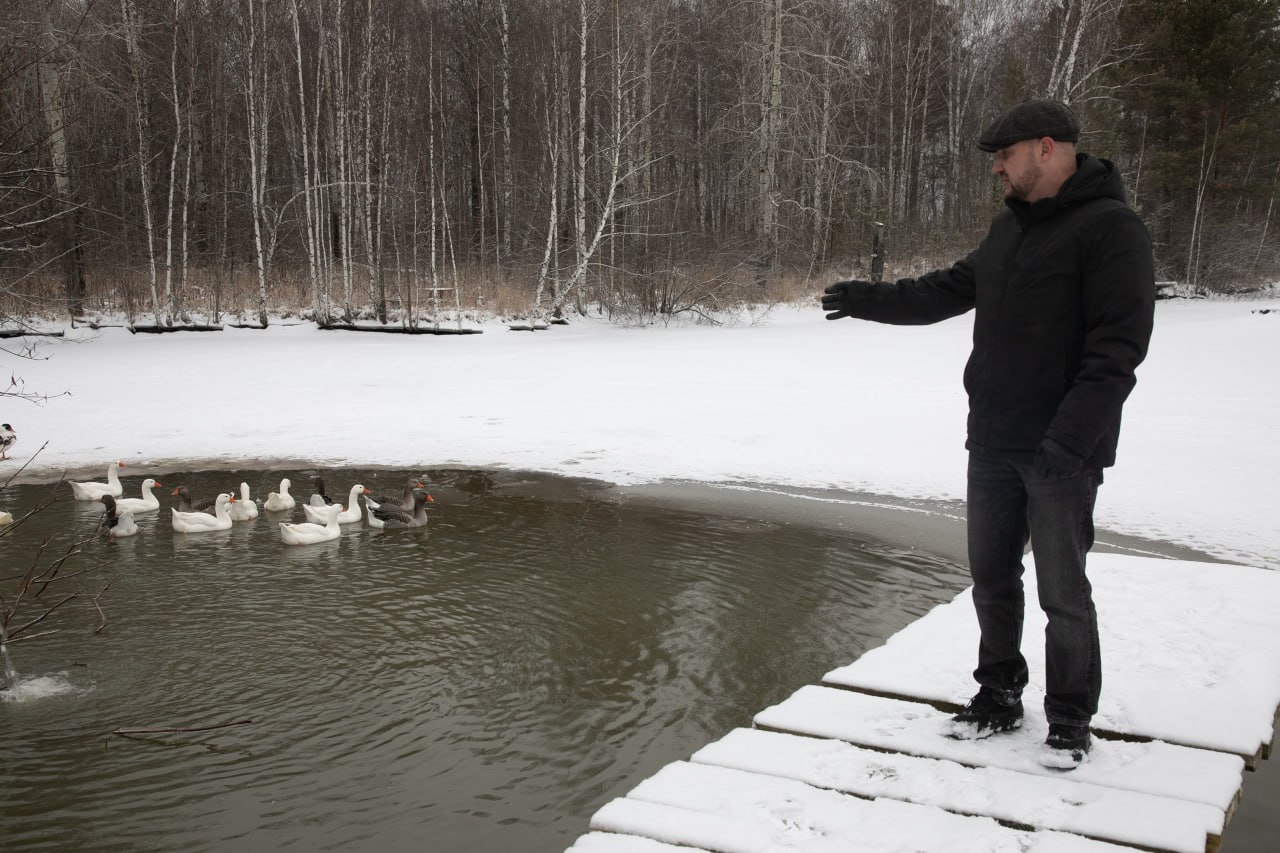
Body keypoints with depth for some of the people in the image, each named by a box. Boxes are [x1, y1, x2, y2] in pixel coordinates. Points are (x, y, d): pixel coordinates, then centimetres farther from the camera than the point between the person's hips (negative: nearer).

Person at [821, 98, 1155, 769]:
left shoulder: (1110, 229, -13)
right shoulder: (1009, 227, 13)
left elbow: (1118, 347, -19)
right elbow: (950, 290, 24)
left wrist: (1069, 439, -25)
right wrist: (868, 299, 21)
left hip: (1061, 453, -7)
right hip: (992, 442, 8)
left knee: (1062, 591, 1)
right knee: (991, 576, 13)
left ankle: (1070, 721, 17)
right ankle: (999, 697, 28)